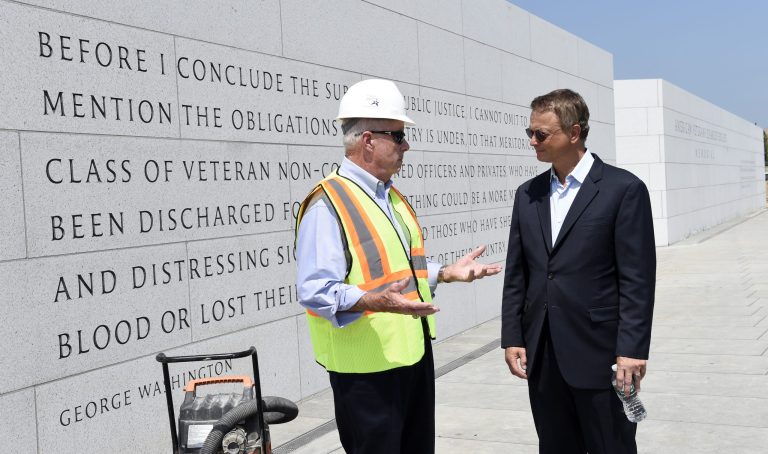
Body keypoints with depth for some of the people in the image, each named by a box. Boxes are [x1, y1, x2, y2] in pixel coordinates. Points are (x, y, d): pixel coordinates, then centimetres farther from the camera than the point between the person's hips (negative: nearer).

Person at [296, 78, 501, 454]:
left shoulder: (392, 197, 14)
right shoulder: (327, 204, -17)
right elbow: (316, 291, -24)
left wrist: (447, 273, 11)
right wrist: (375, 302, -36)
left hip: (413, 352, 9)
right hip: (367, 364, -9)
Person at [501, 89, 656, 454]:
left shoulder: (624, 189, -7)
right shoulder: (528, 194, 9)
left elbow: (637, 280, -10)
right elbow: (516, 275, 10)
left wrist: (632, 351, -14)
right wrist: (512, 338, 5)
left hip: (600, 355, -5)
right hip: (541, 358, 5)